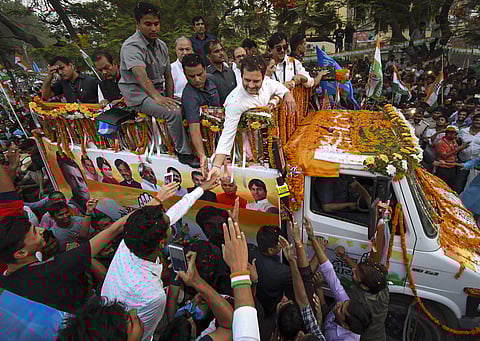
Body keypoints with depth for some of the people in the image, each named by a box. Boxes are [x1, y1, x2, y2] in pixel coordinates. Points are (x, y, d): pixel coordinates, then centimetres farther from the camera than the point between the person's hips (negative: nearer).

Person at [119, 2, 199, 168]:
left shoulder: (161, 45, 12)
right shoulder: (131, 46, -14)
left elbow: (168, 76, 12)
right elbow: (141, 75, -32)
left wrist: (170, 99, -1)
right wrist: (157, 97, -47)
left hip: (157, 91, 7)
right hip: (138, 94, -7)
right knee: (174, 112, -30)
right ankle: (184, 154, -18)